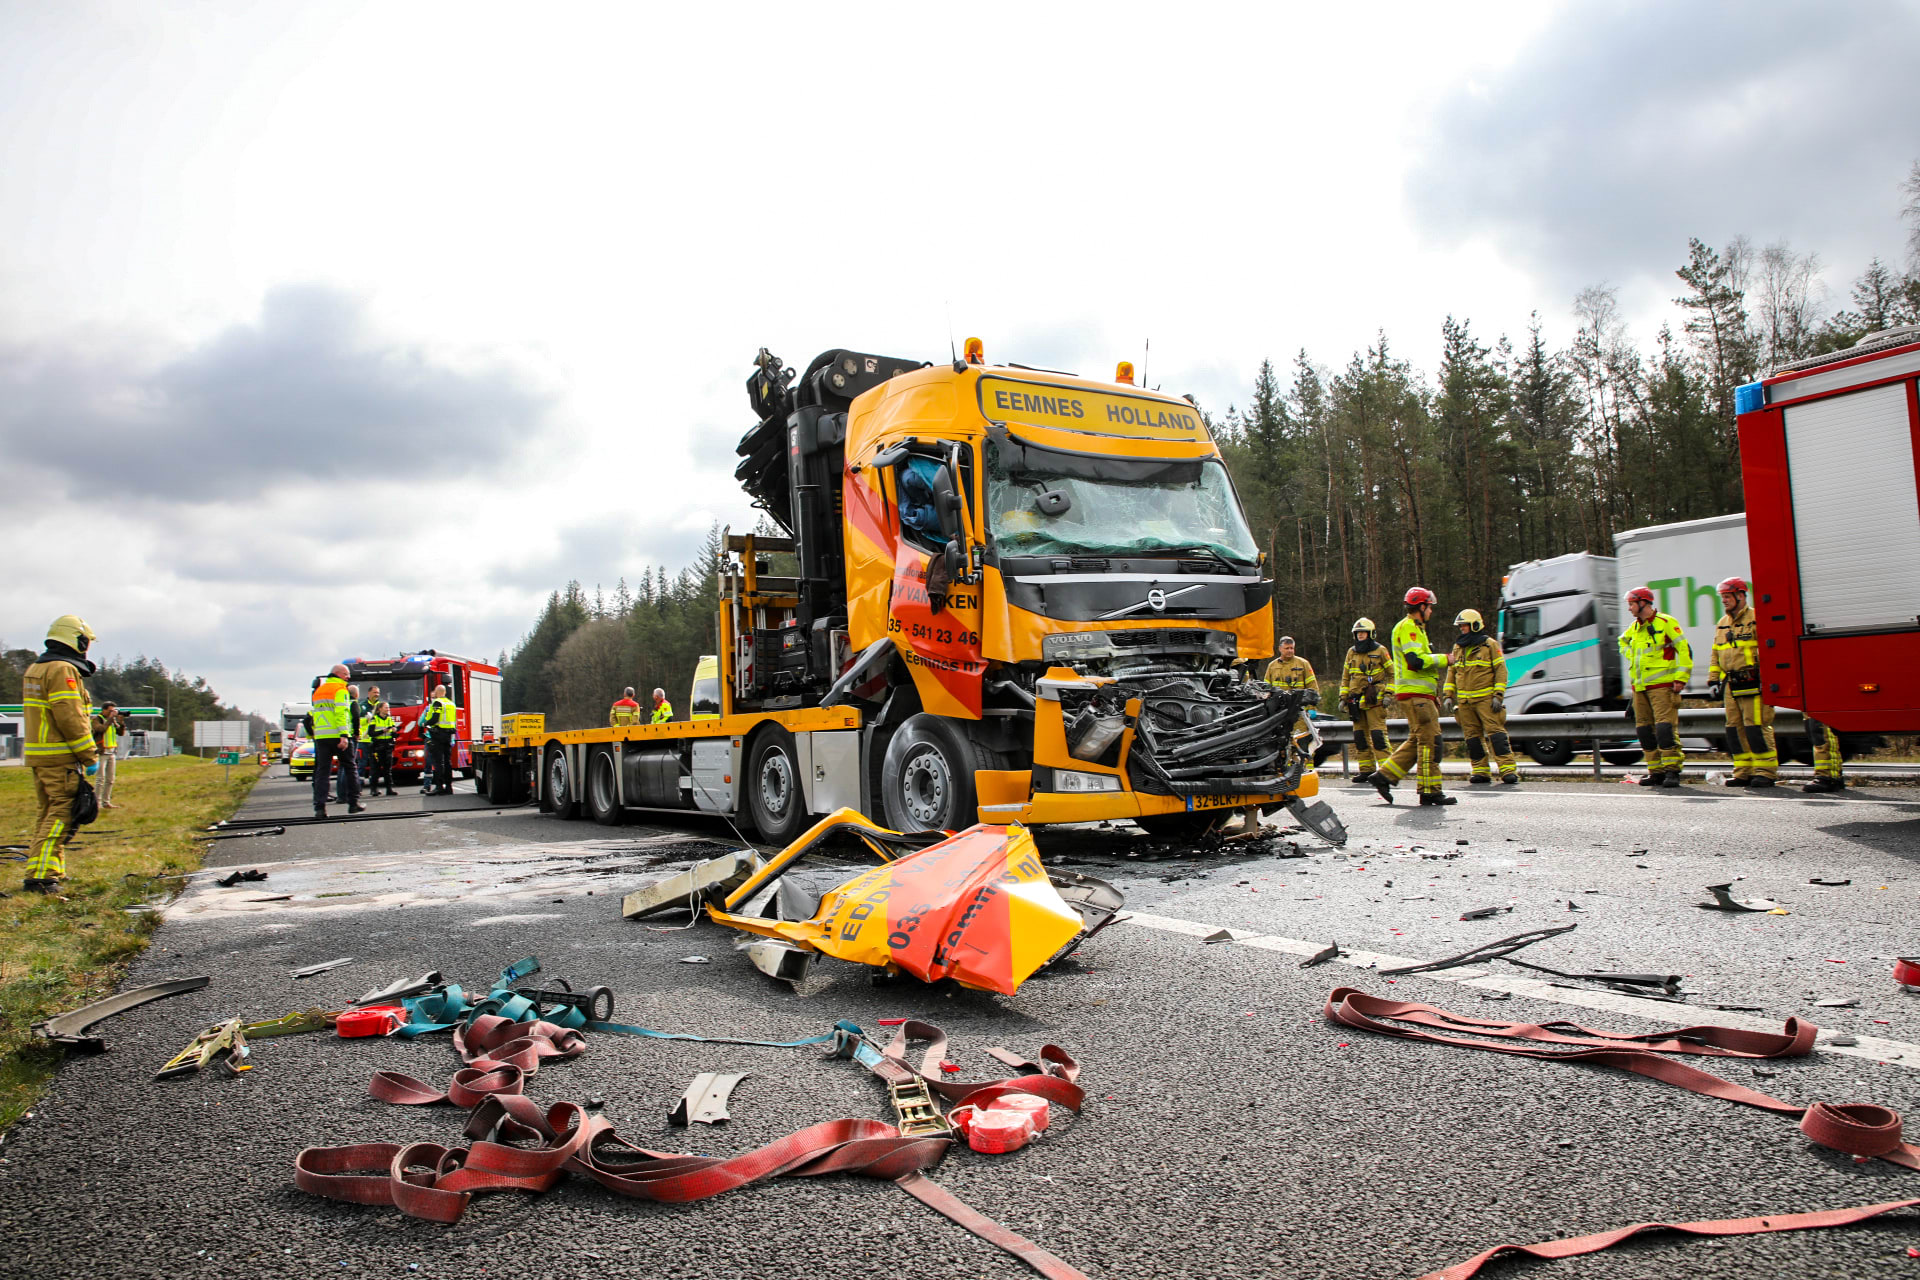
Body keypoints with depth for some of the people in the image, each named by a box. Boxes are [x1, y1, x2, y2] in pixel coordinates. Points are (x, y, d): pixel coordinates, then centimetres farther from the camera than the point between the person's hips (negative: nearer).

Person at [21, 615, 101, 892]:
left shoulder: (35, 669, 18)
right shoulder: (63, 670, -14)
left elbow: (41, 717, 20)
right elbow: (70, 718, -19)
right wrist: (90, 756, -15)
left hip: (37, 755, 10)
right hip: (61, 758, -10)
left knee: (46, 814, 14)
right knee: (60, 815, -9)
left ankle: (53, 872, 21)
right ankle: (40, 876, -15)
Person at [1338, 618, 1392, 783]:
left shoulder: (1380, 651, 3)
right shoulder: (1351, 652, 16)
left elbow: (1392, 673, 5)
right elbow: (1345, 677, 22)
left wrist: (1388, 693, -4)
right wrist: (1343, 697, 16)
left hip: (1374, 700, -5)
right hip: (1356, 700, 5)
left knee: (1378, 734, -12)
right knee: (1360, 735, 5)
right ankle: (1366, 770, 11)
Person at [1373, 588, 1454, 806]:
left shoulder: (1414, 628, 24)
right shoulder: (1407, 628, -10)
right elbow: (1416, 661, -22)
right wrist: (1445, 659, -10)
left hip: (1419, 695, 11)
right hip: (1414, 695, -11)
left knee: (1417, 741, 11)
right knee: (1430, 740, -10)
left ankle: (1384, 776, 12)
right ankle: (1429, 790, -8)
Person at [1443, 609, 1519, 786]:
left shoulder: (1490, 645, 1)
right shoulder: (1458, 648, 17)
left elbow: (1501, 670, -2)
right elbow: (1451, 672, 21)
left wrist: (1498, 695, -10)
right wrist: (1447, 695, 12)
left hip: (1485, 698, -5)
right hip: (1464, 701, 5)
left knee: (1495, 732, -12)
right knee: (1472, 735, 4)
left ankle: (1508, 770, -13)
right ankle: (1481, 772, 8)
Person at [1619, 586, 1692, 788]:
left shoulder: (1666, 622, -5)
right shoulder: (1634, 628, 16)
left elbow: (1684, 649, -8)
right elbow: (1623, 642, 38)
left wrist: (1681, 678, -13)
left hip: (1662, 685, -8)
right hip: (1640, 688, 8)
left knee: (1665, 727, -14)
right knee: (1644, 729, 6)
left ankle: (1672, 770, -12)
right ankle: (1656, 772, 11)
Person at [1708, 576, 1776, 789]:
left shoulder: (1756, 619, -4)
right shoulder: (1722, 624, 18)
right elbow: (1716, 655, 23)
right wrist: (1713, 680, 17)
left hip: (1753, 684, -7)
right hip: (1731, 685, 7)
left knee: (1756, 726, -9)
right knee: (1735, 728, 7)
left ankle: (1766, 771, -2)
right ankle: (1744, 772, 13)